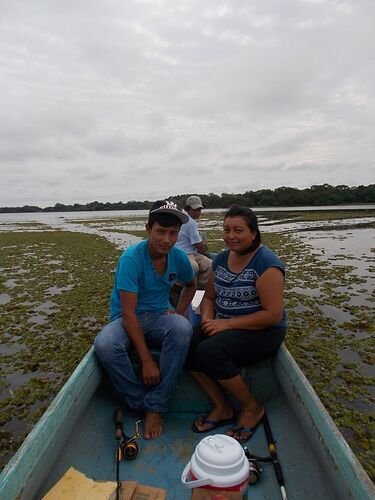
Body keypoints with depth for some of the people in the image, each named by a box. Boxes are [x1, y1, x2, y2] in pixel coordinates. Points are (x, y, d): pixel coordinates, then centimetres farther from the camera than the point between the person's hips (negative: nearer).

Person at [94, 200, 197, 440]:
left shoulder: (179, 257, -3)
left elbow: (191, 285, 20)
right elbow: (128, 312, -22)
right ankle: (141, 403, -11)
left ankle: (156, 407, -18)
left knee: (182, 327, -32)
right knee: (104, 345, -35)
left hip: (158, 317, 3)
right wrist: (146, 360, -25)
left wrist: (179, 312, 1)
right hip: (126, 320, -2)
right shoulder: (131, 258, -19)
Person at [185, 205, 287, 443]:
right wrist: (207, 318, -7)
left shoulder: (266, 262, -15)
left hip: (262, 331, -6)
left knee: (209, 352, -29)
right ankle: (222, 408, 2)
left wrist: (227, 323, -21)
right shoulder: (221, 258, 6)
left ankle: (252, 407, -2)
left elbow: (273, 315, -19)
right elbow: (209, 297, 15)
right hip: (224, 327, 7)